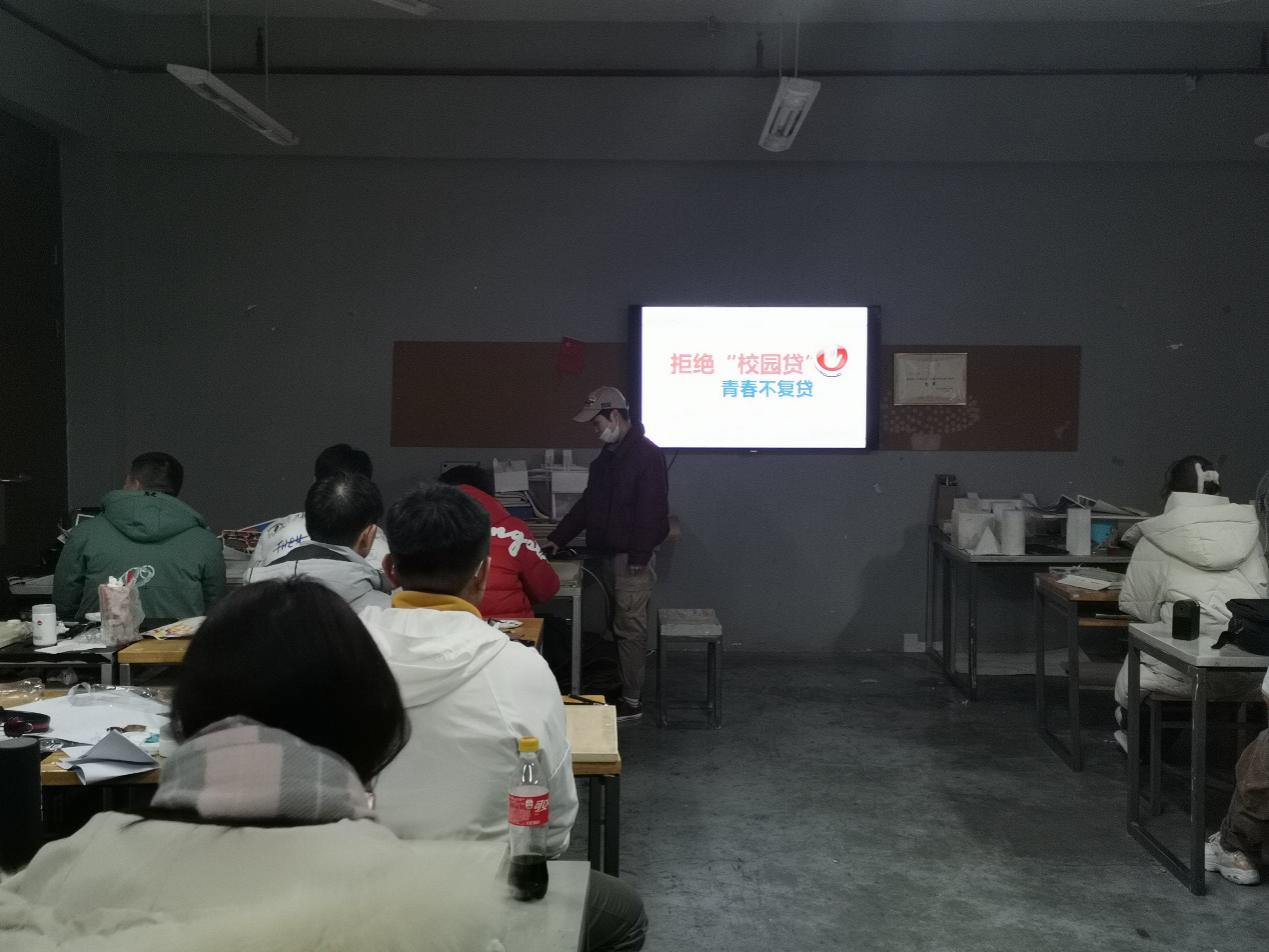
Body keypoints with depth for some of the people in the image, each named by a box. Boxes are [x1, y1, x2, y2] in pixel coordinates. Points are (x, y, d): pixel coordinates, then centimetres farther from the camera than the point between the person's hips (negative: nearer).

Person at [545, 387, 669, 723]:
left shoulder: (646, 454, -14)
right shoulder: (607, 456, 14)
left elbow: (652, 509, -19)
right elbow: (588, 503, 20)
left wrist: (639, 556, -21)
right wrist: (558, 539, 16)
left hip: (632, 558, -9)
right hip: (609, 554, 9)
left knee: (630, 628, -5)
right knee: (619, 626, 13)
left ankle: (631, 702, 1)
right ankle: (621, 689, 22)